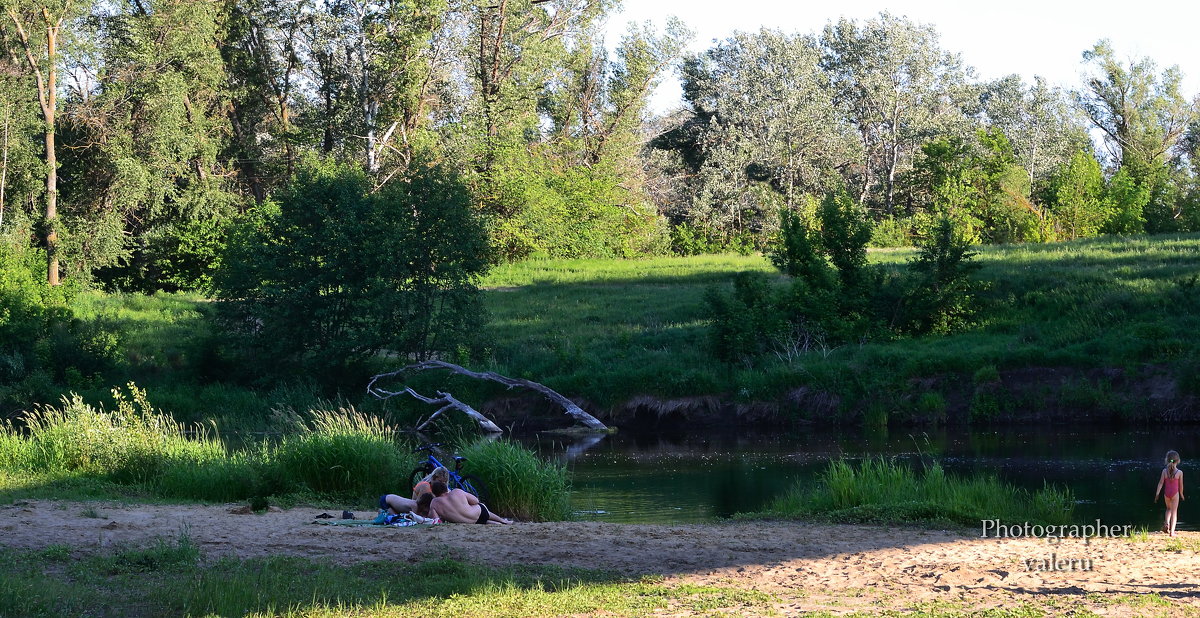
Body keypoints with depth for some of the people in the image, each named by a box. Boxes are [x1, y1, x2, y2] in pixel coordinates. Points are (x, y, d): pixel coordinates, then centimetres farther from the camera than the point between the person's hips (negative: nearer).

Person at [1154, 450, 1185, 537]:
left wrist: (1157, 494, 2)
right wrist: (1181, 494, 15)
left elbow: (1161, 483, -5)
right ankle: (1172, 531, 0)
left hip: (1166, 493, 2)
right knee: (1174, 512, 4)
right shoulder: (1179, 472, -9)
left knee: (1169, 509, 25)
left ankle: (1167, 523, 0)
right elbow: (1181, 485, -1)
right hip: (1175, 494, -2)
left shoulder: (1165, 471, -5)